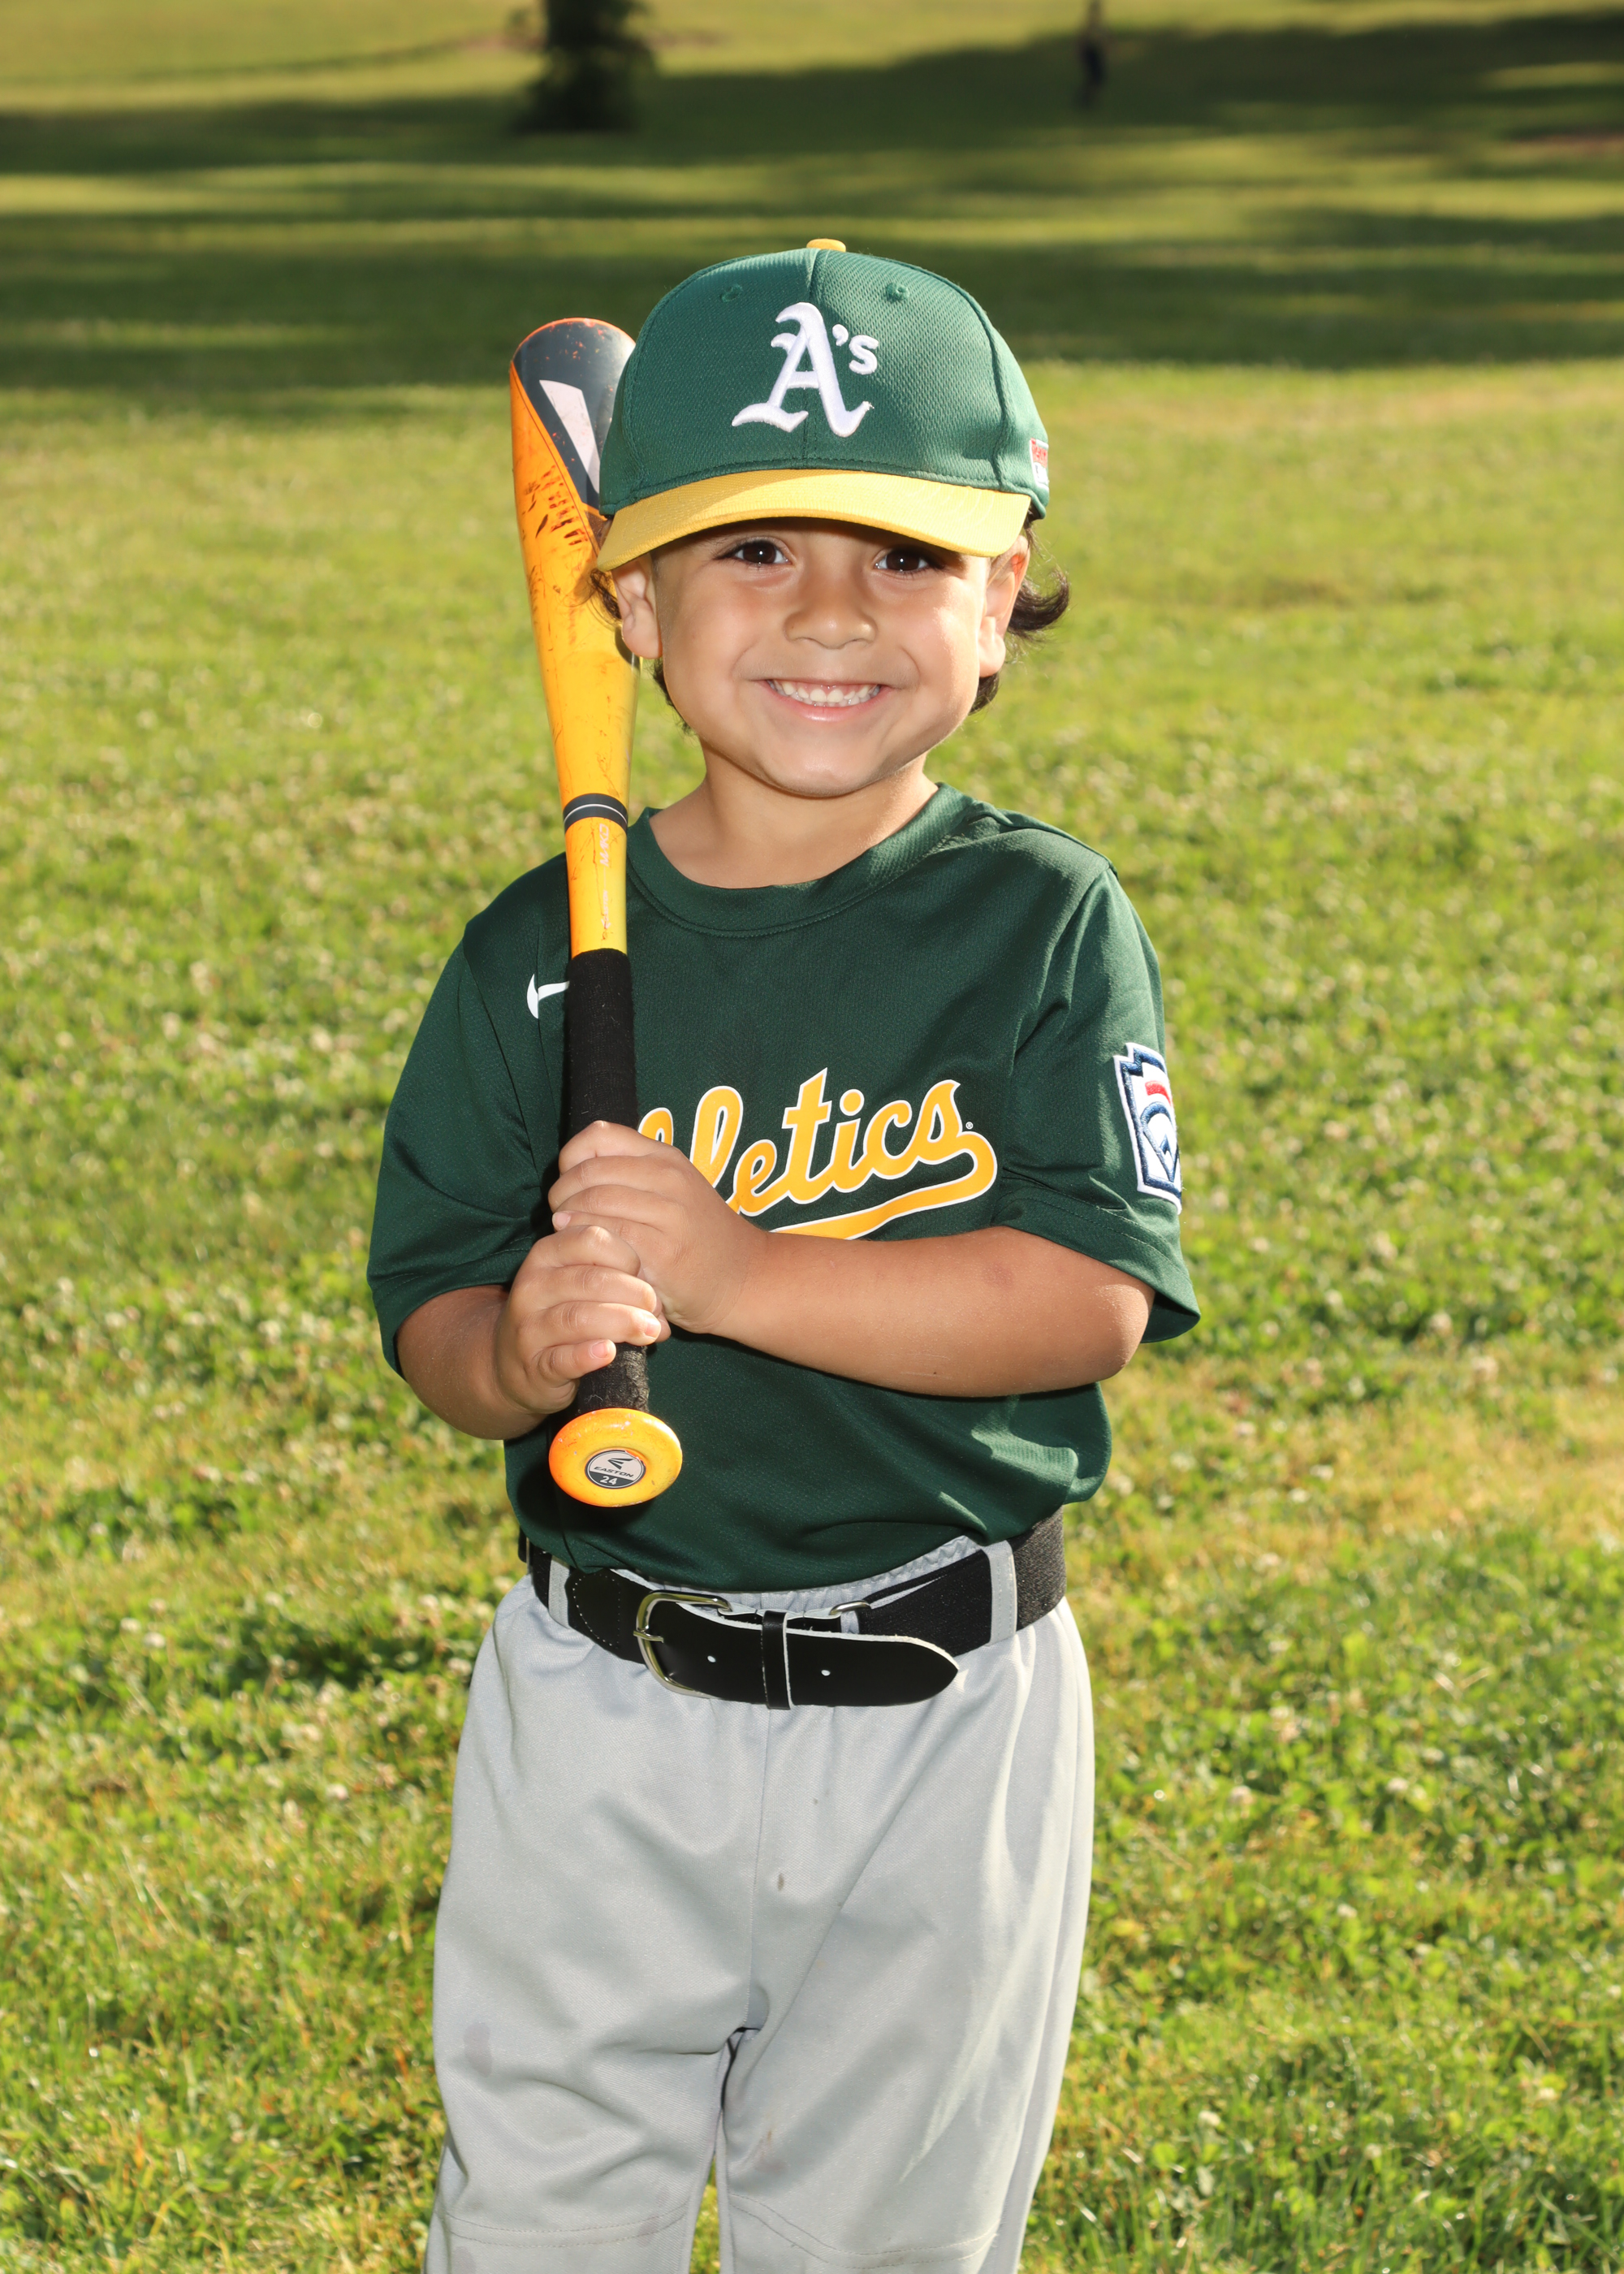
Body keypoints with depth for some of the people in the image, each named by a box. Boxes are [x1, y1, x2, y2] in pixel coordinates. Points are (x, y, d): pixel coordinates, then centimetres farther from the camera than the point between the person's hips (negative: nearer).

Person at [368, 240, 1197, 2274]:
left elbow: (1094, 1296, -17)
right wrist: (516, 1357, -24)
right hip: (605, 1707, 1)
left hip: (945, 1719, -1)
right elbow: (430, 1302, -1)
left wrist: (731, 1274, -24)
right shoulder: (545, 958, -3)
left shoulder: (1044, 924, -8)